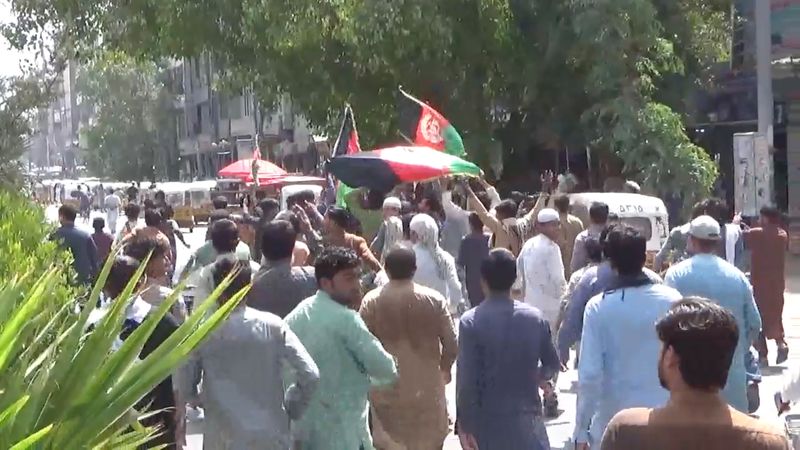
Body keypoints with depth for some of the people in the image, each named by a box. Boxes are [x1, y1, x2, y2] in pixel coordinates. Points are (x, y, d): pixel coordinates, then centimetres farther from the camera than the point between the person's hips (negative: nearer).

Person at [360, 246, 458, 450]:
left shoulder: (371, 301, -6)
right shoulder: (434, 300, -5)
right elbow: (451, 346, -5)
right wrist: (444, 368, 14)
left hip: (387, 389, 0)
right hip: (426, 388, 0)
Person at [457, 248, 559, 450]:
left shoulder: (471, 321, -13)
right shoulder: (535, 318, -2)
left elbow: (467, 378, -14)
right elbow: (551, 365, 10)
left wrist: (464, 422, -7)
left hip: (486, 422, -2)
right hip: (526, 419, 2)